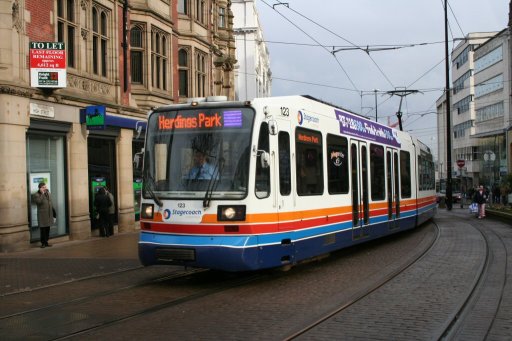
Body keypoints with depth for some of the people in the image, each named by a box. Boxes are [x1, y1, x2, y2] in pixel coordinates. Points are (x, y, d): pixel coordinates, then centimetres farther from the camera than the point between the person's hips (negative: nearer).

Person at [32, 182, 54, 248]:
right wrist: (42, 193, -22)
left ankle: (46, 242, 17)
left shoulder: (48, 193, 13)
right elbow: (39, 201, -27)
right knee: (43, 230, -3)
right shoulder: (36, 195, -7)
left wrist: (53, 213, 17)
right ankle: (43, 243, 5)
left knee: (47, 229, 9)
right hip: (42, 216, -6)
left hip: (49, 215, 6)